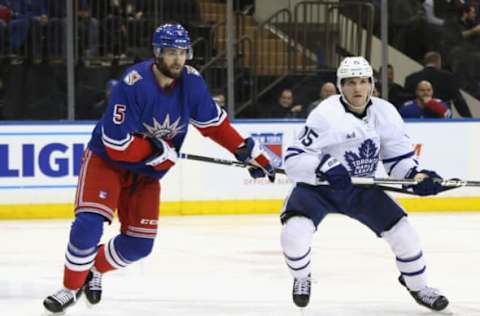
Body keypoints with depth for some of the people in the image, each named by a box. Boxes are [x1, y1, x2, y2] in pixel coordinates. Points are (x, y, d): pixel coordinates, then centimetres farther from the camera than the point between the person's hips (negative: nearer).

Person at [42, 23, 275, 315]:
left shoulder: (191, 82, -12)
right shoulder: (134, 85, -30)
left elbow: (213, 122, 2)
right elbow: (117, 145, -29)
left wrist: (249, 152, -2)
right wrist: (161, 151, -23)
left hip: (147, 171, 6)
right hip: (107, 159, -5)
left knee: (140, 244, 0)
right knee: (89, 224, -22)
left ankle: (95, 269, 28)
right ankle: (71, 288, -2)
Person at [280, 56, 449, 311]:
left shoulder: (385, 113, -10)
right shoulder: (326, 115, -26)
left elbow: (399, 156, 2)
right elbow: (294, 160, -27)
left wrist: (417, 176, -19)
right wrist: (323, 167, -45)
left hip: (361, 188, 4)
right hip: (317, 186, -4)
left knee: (401, 231, -4)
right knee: (294, 231, -27)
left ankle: (418, 286, 24)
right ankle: (302, 278, 6)